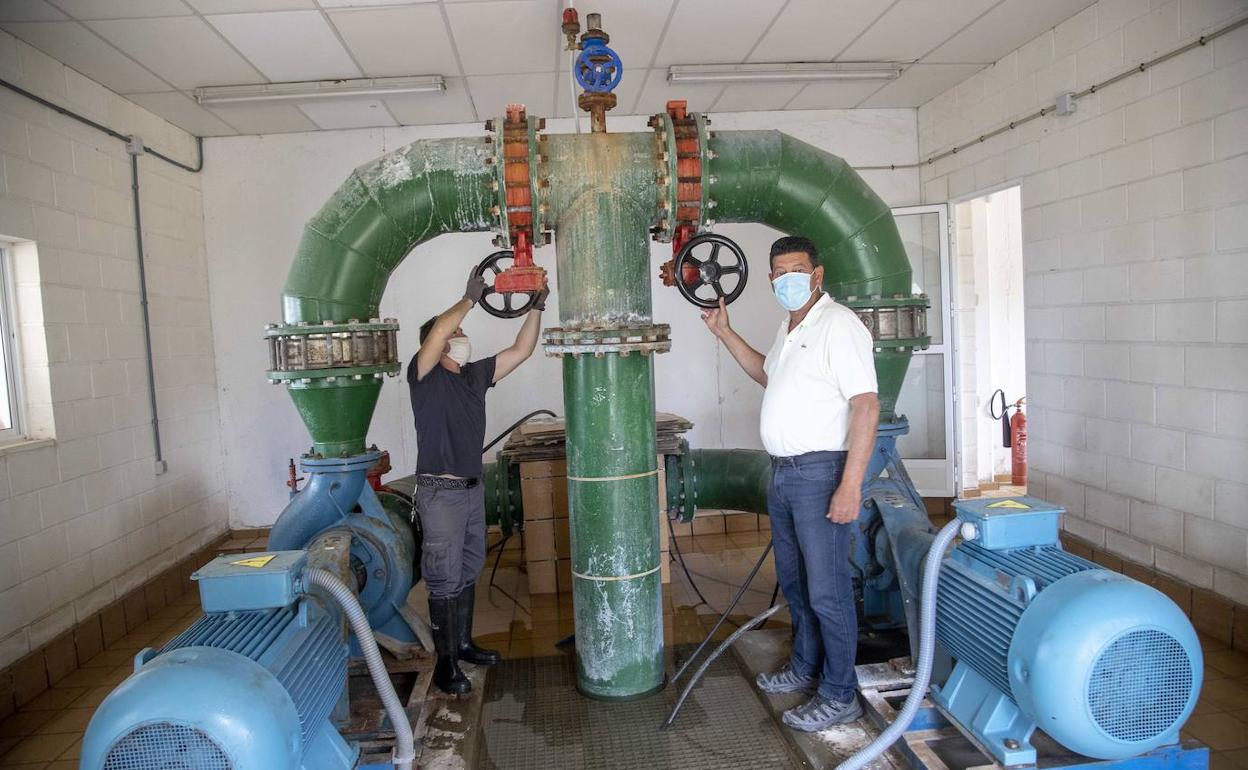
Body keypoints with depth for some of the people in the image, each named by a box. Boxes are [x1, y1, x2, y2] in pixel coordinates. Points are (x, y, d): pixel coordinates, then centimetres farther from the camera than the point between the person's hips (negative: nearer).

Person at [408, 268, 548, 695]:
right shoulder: (424, 373, -8)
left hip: (472, 489, 7)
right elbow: (437, 330, -27)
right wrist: (470, 298, -19)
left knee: (467, 573, 17)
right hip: (440, 491, -7)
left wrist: (536, 307, 5)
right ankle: (445, 663, 6)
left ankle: (463, 643, 31)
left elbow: (520, 351, 11)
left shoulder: (475, 374, 11)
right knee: (445, 580, -3)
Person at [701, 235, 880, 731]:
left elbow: (866, 406, -21)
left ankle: (839, 696, 13)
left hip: (820, 472, -9)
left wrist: (850, 485, -25)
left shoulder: (838, 324, -15)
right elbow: (768, 375, 33)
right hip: (783, 471, 10)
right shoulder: (789, 327, 14)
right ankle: (805, 668, 37)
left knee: (826, 591, -1)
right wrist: (725, 334, 24)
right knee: (793, 581, 20)